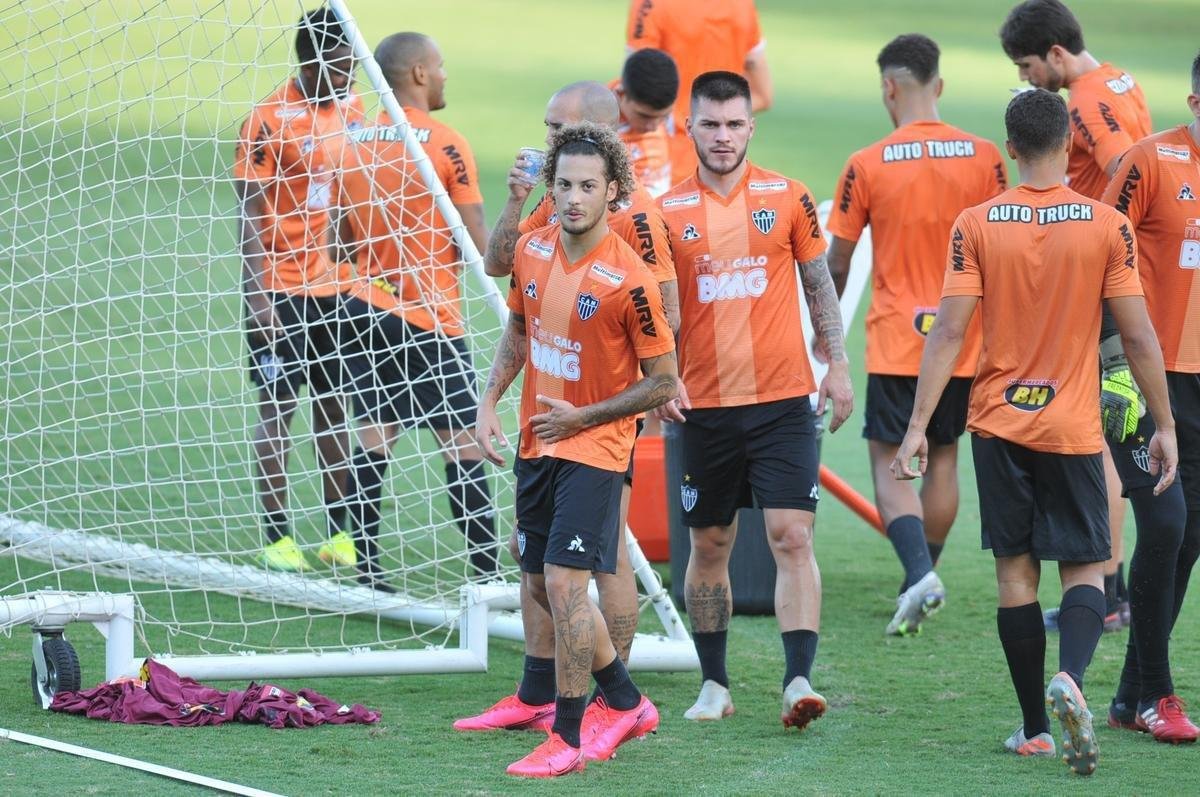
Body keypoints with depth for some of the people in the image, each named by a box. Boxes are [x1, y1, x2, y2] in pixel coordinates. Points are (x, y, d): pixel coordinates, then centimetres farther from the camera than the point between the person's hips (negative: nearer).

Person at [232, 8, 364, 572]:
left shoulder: (351, 108, 6)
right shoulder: (269, 120, -13)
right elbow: (250, 216, -12)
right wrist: (258, 297, -17)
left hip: (338, 285, 6)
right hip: (282, 289, -6)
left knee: (335, 403, 10)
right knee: (278, 406, -1)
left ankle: (340, 530, 16)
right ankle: (277, 536, 4)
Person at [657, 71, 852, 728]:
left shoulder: (787, 198, 3)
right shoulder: (668, 212, 2)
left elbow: (819, 284, 11)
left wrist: (837, 365, 5)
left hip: (782, 399, -1)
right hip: (706, 405, 1)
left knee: (792, 538, -11)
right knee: (709, 545, 8)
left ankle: (799, 680, -15)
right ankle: (713, 685, 19)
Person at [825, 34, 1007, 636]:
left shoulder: (867, 165, -9)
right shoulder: (983, 157, -2)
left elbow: (836, 261, -2)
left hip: (896, 341, -3)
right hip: (964, 339, 3)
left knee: (888, 461, 1)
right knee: (943, 456, 17)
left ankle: (919, 573, -20)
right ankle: (924, 577, 24)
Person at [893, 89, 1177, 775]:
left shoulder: (976, 227, -4)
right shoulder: (1108, 227, -6)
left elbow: (948, 333, -8)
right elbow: (1139, 338, -5)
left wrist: (918, 425, -5)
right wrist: (1165, 427, 4)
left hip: (998, 424, 1)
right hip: (1073, 428, -1)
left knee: (1016, 570, 9)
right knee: (1085, 568, 4)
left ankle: (1036, 728, 11)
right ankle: (1070, 680, -25)